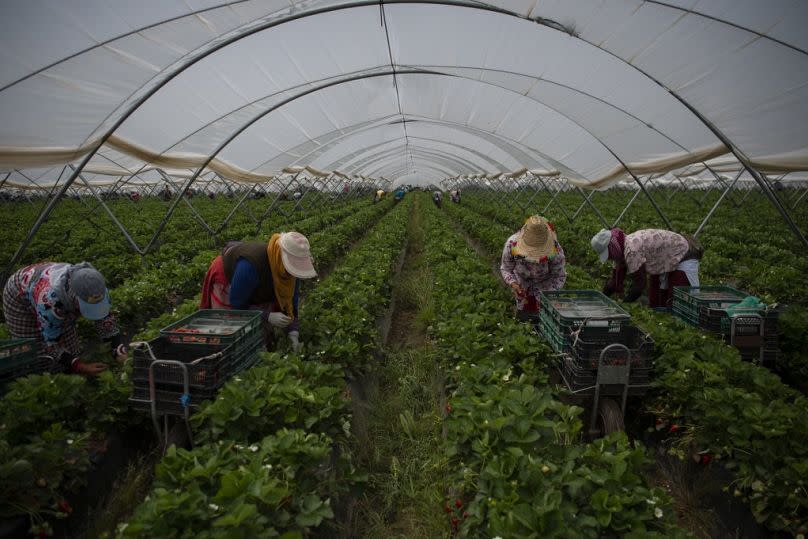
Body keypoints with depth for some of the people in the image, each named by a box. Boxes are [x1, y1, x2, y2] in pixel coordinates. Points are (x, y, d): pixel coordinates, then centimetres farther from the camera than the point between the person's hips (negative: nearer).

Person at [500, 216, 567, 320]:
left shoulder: (556, 250, -39)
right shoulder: (512, 244, -36)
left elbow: (560, 276, -21)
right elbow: (505, 268, -18)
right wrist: (513, 284, -38)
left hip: (545, 282, -1)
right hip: (522, 280, 1)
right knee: (524, 315, 14)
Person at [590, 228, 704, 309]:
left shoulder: (632, 250, -34)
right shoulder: (621, 250, -6)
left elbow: (639, 283, -30)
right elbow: (615, 279, 1)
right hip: (665, 263, 9)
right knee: (656, 305, 9)